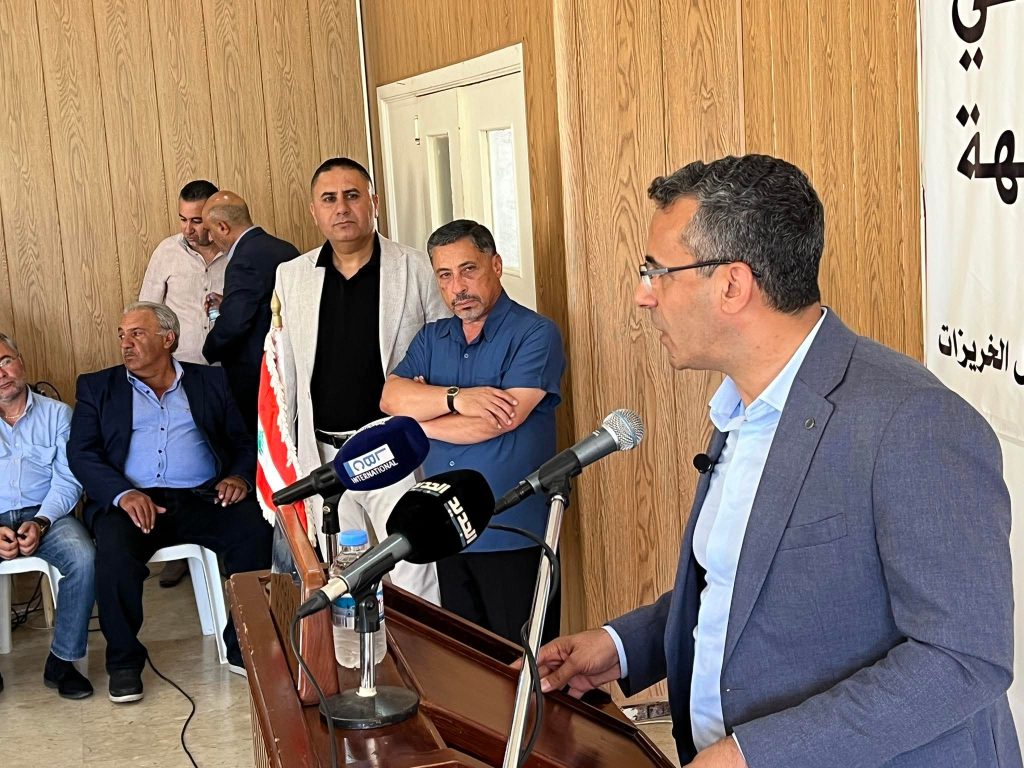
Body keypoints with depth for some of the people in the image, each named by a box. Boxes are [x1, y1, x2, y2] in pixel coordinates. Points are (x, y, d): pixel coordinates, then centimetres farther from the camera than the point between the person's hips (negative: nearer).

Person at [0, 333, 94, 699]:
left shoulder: (56, 414, 10)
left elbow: (67, 481, 1)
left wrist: (39, 523, -16)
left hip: (46, 515, 0)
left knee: (83, 559, -31)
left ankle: (62, 661, -15)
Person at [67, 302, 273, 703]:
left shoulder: (210, 382, 18)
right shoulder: (97, 387, 15)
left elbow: (245, 441, 12)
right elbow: (81, 454, 2)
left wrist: (239, 476, -11)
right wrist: (123, 493, -16)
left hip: (202, 499, 1)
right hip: (131, 500, 0)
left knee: (256, 531, -28)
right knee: (114, 551, -32)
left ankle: (243, 647, -11)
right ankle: (123, 661, -10)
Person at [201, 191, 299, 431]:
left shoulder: (246, 260, -18)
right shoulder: (287, 250, 9)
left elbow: (232, 324, -23)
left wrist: (210, 351, -5)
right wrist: (228, 304, 15)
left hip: (254, 377, -9)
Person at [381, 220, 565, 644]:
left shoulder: (535, 334, -8)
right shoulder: (431, 338, 11)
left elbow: (503, 418, -18)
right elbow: (391, 397, -4)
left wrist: (420, 422, -5)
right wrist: (456, 399, -21)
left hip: (514, 537, -6)